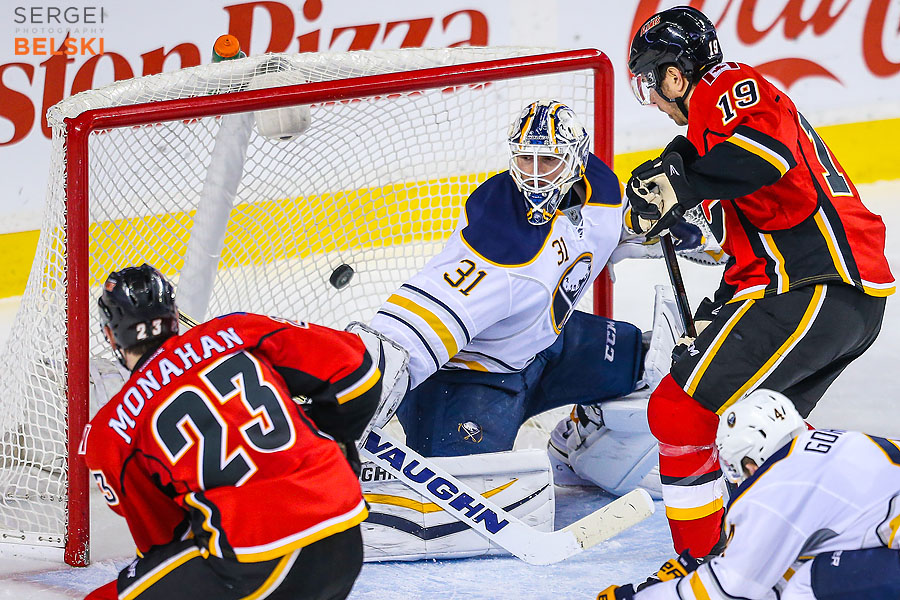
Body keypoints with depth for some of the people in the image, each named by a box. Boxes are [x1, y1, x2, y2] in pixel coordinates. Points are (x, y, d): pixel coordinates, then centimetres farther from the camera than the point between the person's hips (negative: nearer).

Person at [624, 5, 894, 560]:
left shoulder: (731, 88, -3)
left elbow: (769, 151, -25)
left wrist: (678, 188, -23)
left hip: (806, 288, -11)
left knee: (679, 410, -9)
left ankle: (701, 564, -5)